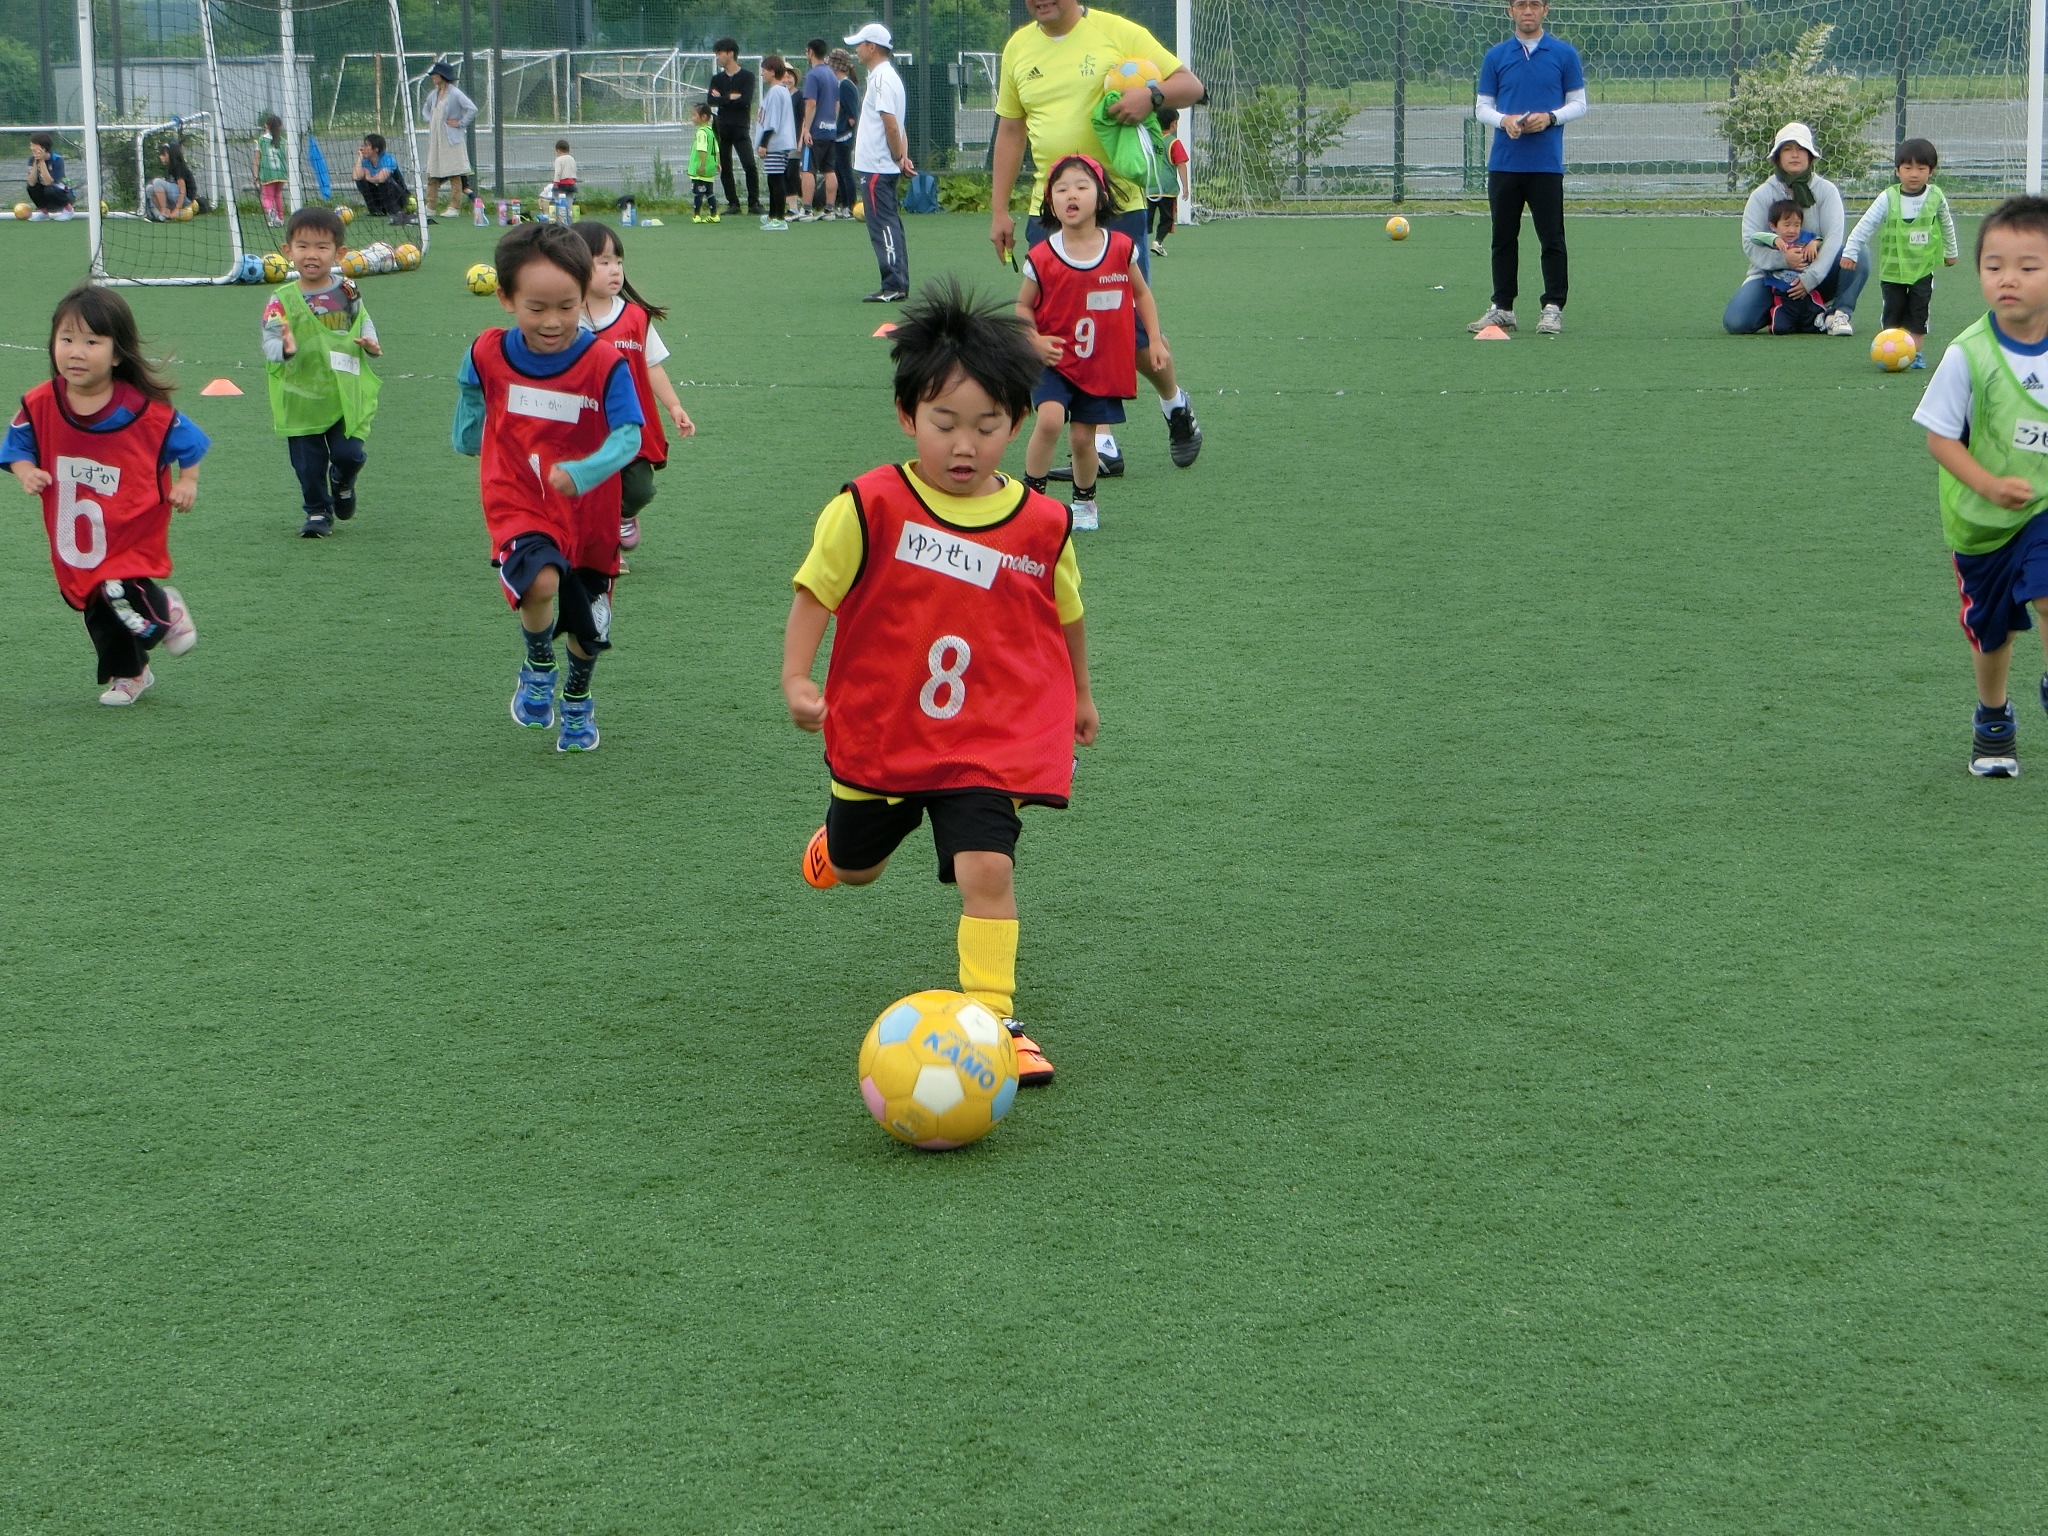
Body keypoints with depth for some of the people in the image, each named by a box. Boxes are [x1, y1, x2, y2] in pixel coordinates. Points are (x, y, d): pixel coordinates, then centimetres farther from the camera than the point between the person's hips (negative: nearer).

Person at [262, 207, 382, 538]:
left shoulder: (346, 291, 1)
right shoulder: (283, 300, -9)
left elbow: (364, 321, 16)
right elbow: (270, 341, -14)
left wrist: (369, 342, -4)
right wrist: (284, 349, -36)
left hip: (347, 396, 1)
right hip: (301, 398, -1)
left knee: (349, 454, -3)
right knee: (309, 464, 6)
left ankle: (342, 484, 33)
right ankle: (318, 511, 28)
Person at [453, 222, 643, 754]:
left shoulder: (605, 363, -16)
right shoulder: (488, 355, -8)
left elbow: (628, 436, -23)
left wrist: (582, 473, -37)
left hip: (587, 514, 1)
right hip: (517, 507, -1)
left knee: (587, 632, 14)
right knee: (540, 583, -31)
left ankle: (577, 703, 47)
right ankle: (538, 670, 1)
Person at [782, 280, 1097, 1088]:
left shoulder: (1042, 523, -6)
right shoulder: (869, 506, -14)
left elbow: (1066, 613, 12)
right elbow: (814, 590, -6)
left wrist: (1079, 696, 24)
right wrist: (796, 680, -18)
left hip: (989, 742, 0)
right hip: (876, 732, 1)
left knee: (988, 870, -18)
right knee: (854, 868, 23)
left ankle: (992, 1017, -8)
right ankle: (838, 835, 60)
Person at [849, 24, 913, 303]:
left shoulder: (882, 78, -15)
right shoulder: (886, 76, 17)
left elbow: (891, 124, -21)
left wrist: (898, 157, -11)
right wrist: (901, 156, 5)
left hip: (876, 168, -10)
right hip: (885, 167, 10)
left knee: (883, 226, -9)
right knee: (891, 225, 11)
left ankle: (893, 286, -10)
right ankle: (899, 285, 13)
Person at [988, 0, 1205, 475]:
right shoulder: (1019, 48, 10)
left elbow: (1190, 85, -1)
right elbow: (1010, 131, 17)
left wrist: (1152, 93, -22)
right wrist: (999, 210, 13)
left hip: (1119, 207, -4)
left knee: (1133, 330, -2)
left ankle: (1175, 402, 28)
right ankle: (1101, 448, 6)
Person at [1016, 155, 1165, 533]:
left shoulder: (1121, 248, -5)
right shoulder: (1042, 258, -11)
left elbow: (1141, 293, 10)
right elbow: (1023, 306, 2)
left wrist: (1156, 340, 7)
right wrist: (1035, 341, -14)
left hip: (1103, 364, 2)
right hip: (1056, 360, -2)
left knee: (1083, 436, 6)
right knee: (1050, 419, -23)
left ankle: (1085, 502, 31)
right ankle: (1031, 495, -7)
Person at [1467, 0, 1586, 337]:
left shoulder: (1565, 54, 3)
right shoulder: (1495, 56, 8)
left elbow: (1579, 103, 6)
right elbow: (1482, 106, 9)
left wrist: (1550, 117, -12)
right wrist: (1503, 120, -12)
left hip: (1547, 164, -2)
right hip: (1503, 164, 2)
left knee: (1551, 239, -2)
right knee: (1503, 238, 6)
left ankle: (1553, 308, 4)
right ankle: (1502, 308, 13)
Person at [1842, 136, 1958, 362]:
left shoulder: (1935, 197, -2)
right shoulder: (1888, 198, -10)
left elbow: (1947, 225, 15)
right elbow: (1865, 225, -10)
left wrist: (1951, 251, 26)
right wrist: (1850, 251, -16)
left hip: (1923, 268, 1)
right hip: (1892, 267, -1)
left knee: (1918, 312, 1)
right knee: (1894, 311, 4)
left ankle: (1915, 352, 8)